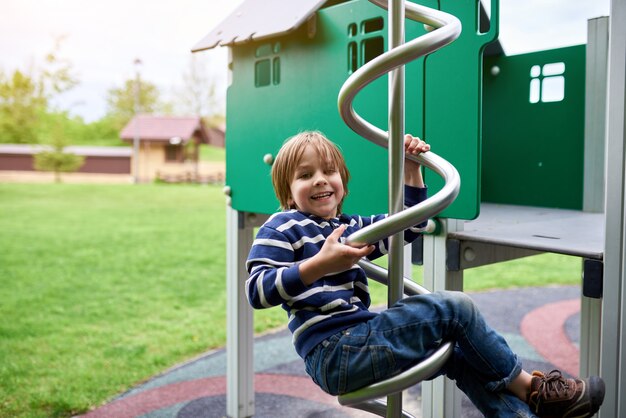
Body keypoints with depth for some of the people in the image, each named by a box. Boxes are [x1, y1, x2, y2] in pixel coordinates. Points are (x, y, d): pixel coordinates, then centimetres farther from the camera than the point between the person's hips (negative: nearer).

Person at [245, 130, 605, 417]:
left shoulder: (350, 227, 20)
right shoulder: (282, 228, -3)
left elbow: (409, 225, 27)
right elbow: (256, 292, -16)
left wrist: (412, 171, 15)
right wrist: (319, 265, -29)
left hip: (358, 344, 9)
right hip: (334, 354, -9)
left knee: (460, 354, 9)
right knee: (456, 308, -10)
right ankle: (530, 389, 7)